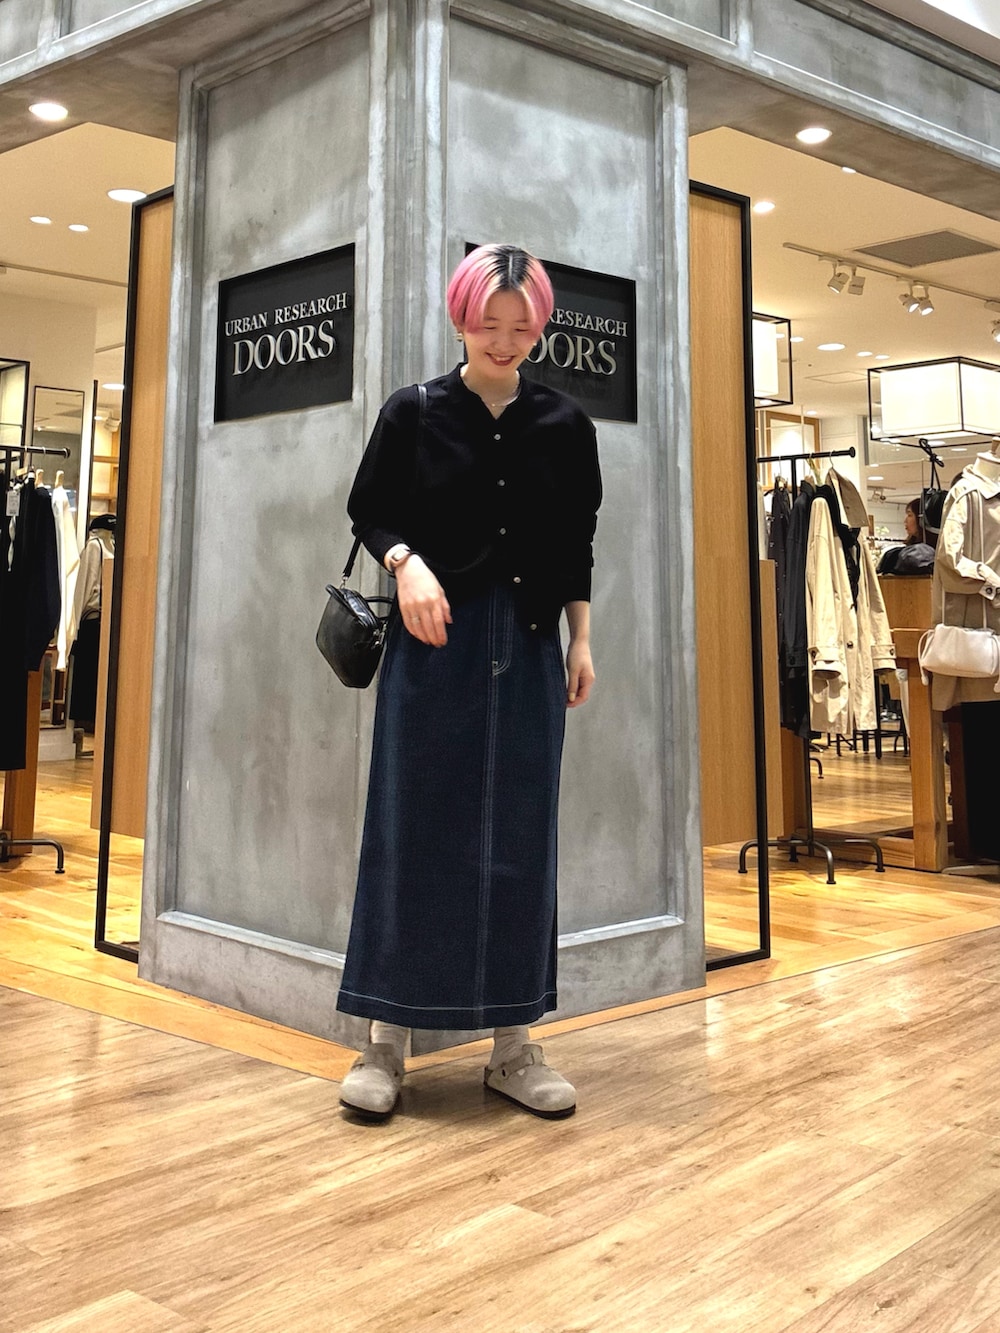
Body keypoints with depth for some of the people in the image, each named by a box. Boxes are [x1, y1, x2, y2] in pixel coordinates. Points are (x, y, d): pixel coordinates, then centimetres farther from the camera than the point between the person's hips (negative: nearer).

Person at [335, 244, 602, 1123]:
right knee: (411, 828, -1)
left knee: (519, 838, 4)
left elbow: (578, 546, 11)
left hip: (529, 646, 2)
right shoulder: (415, 413, 2)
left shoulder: (564, 425, 7)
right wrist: (406, 563, -14)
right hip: (432, 641, -2)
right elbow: (369, 512, 6)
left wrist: (581, 641, 7)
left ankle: (513, 1042, 13)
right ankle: (387, 1038, 9)